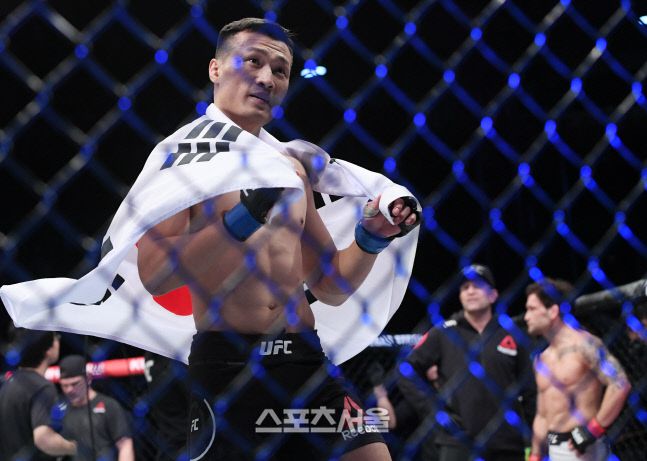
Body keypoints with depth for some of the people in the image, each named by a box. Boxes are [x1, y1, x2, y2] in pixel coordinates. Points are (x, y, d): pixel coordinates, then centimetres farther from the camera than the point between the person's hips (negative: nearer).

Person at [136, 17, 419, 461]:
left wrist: (371, 238, 3)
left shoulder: (291, 167, 16)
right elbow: (154, 274, -15)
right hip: (228, 361, -5)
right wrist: (242, 219, -24)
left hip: (306, 358, 5)